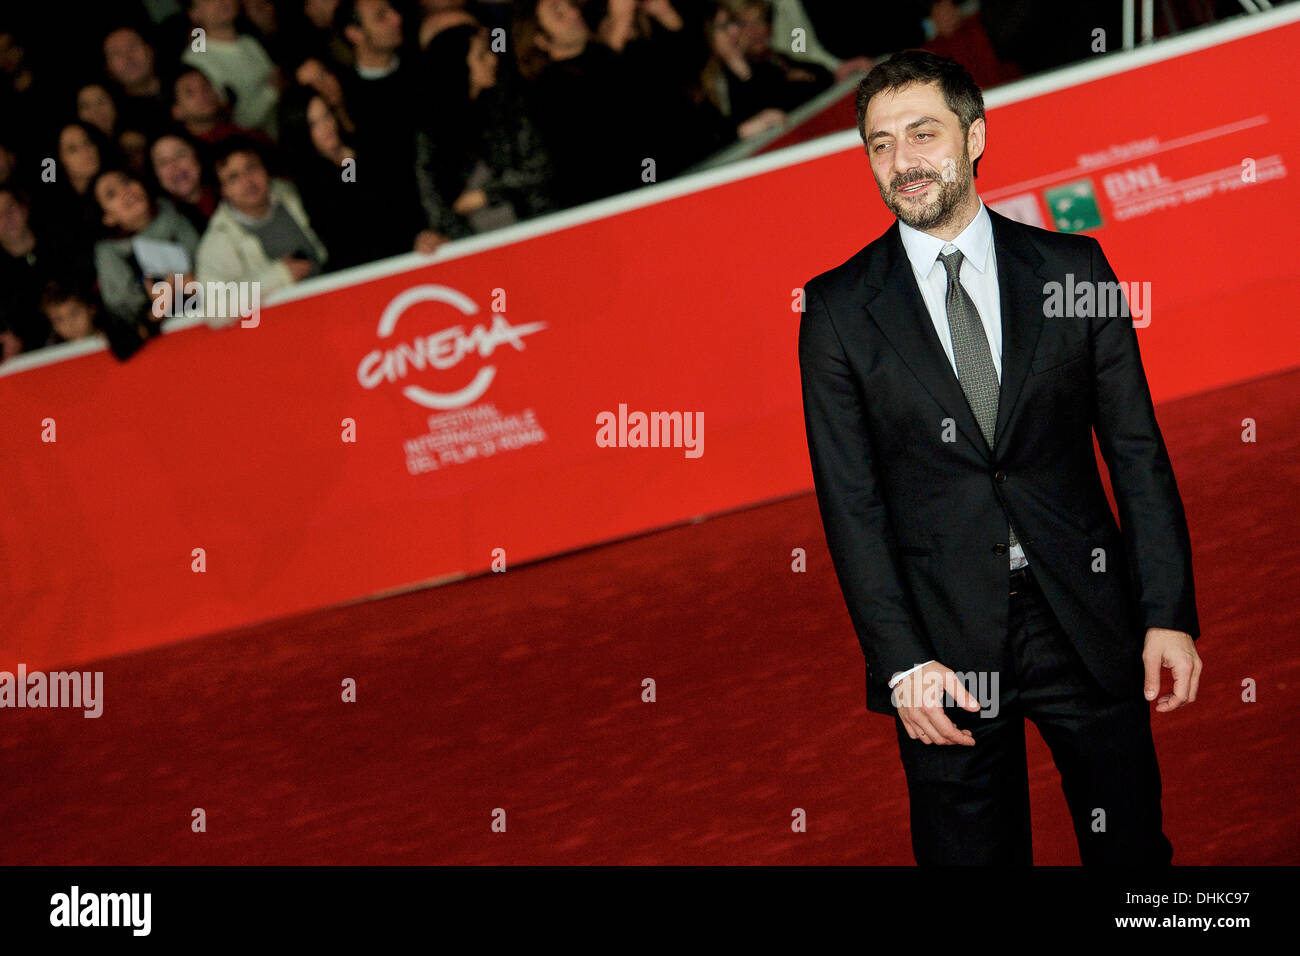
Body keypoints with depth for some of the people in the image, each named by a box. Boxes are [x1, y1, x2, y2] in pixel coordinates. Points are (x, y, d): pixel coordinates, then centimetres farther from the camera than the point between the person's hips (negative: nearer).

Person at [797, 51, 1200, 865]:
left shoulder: (1071, 269, 3)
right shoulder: (839, 310, 0)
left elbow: (1139, 451, 3)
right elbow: (850, 503, -3)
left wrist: (1169, 614, -5)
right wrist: (902, 662, -12)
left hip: (1086, 619, 1)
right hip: (943, 640, -1)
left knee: (1132, 845, 8)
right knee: (972, 849, 7)